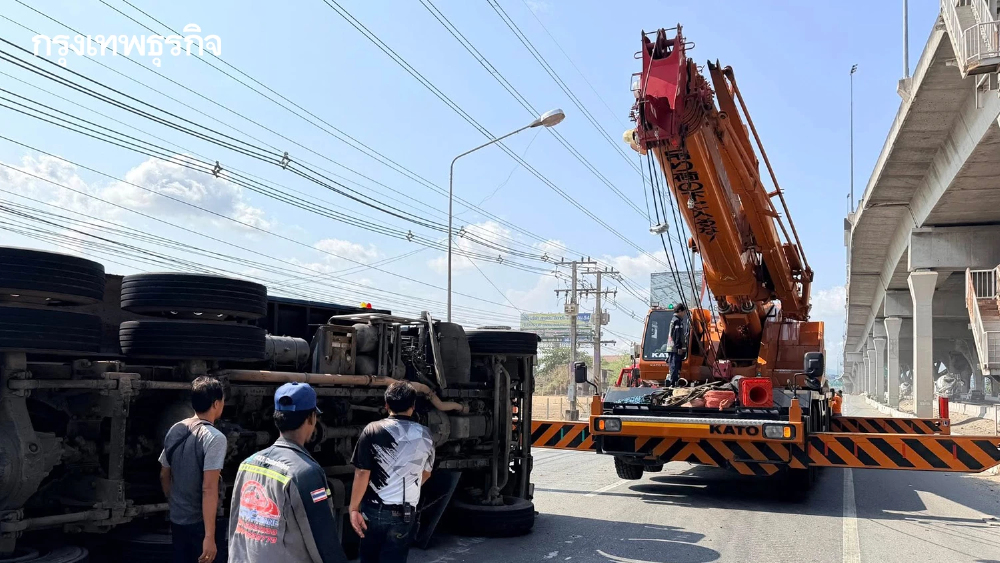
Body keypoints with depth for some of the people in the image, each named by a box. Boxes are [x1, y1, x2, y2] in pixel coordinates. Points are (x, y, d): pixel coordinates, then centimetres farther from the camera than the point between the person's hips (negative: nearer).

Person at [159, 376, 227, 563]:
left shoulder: (174, 431, 3)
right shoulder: (214, 438, -19)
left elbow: (164, 476, 14)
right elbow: (209, 489, -24)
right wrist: (210, 536, -24)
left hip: (176, 519, 7)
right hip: (200, 522, -7)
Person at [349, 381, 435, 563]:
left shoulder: (372, 430, -9)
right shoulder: (425, 435, 1)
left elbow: (362, 474, -13)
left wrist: (354, 508, -6)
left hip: (373, 509, -1)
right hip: (405, 513, 1)